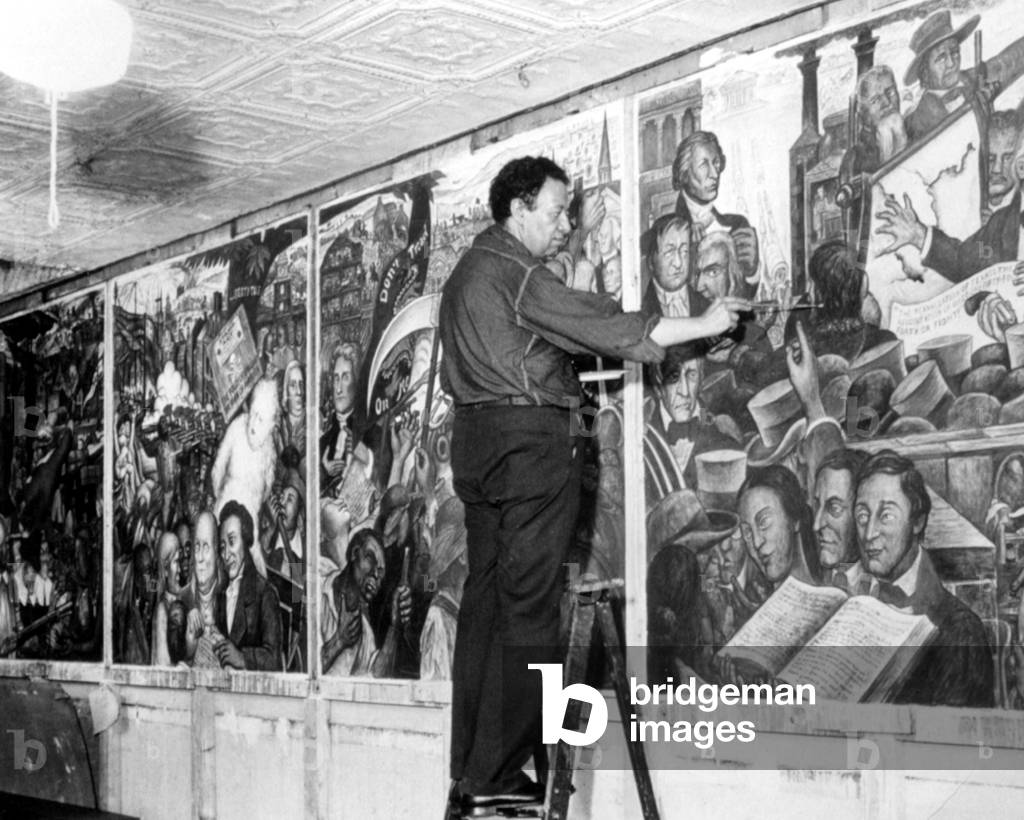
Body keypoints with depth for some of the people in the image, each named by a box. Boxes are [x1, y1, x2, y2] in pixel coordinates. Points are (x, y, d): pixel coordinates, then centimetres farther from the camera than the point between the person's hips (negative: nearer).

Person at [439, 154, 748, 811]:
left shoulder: (468, 271, 22)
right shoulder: (516, 271, -8)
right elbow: (596, 323, -13)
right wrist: (702, 325, -9)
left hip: (476, 436, 9)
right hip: (529, 436, -9)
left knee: (485, 600, 7)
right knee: (527, 606, -8)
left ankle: (470, 774, 8)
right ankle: (499, 776, -8)